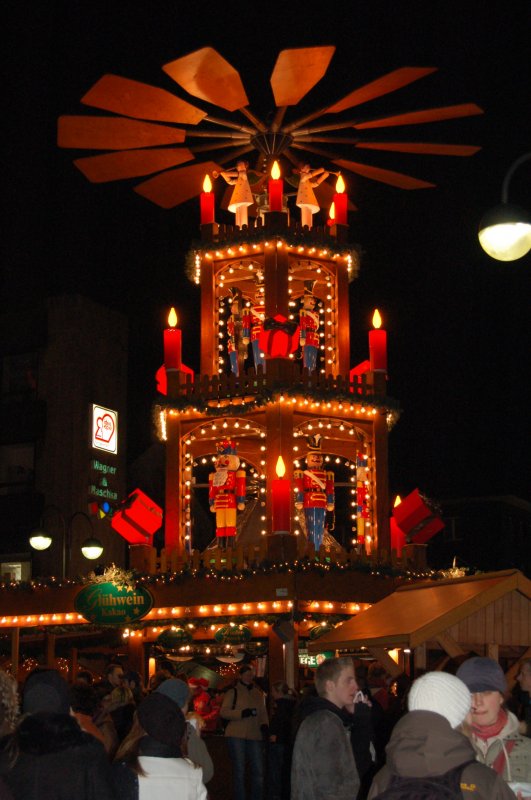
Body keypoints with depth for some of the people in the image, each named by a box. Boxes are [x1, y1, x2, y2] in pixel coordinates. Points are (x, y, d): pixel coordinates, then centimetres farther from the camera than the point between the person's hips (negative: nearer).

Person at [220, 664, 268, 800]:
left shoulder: (259, 693, 14)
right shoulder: (233, 692, 2)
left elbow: (263, 712, 18)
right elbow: (224, 712, -6)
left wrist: (264, 725, -2)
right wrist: (242, 713, -18)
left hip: (255, 736, 4)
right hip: (237, 736, -4)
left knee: (258, 771, 4)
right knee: (239, 771, 3)